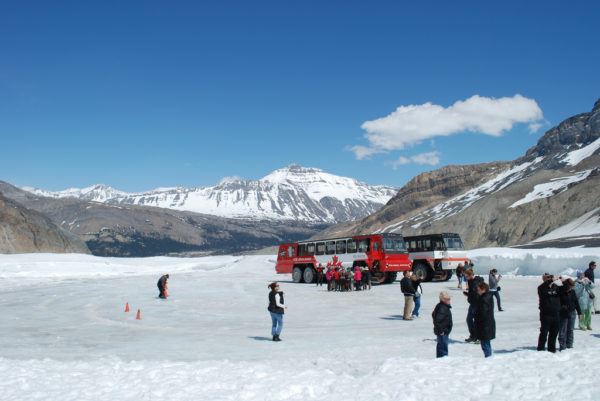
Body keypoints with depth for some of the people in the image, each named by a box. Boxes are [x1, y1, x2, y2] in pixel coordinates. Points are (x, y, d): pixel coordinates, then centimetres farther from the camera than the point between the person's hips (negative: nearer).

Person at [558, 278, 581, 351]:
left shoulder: (572, 292, 4)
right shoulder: (560, 291, -12)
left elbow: (576, 302, 12)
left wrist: (579, 312, 13)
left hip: (572, 313, 5)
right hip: (563, 314, -4)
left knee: (570, 330, 10)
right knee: (562, 330, -3)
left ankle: (569, 345, 18)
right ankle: (562, 345, 3)